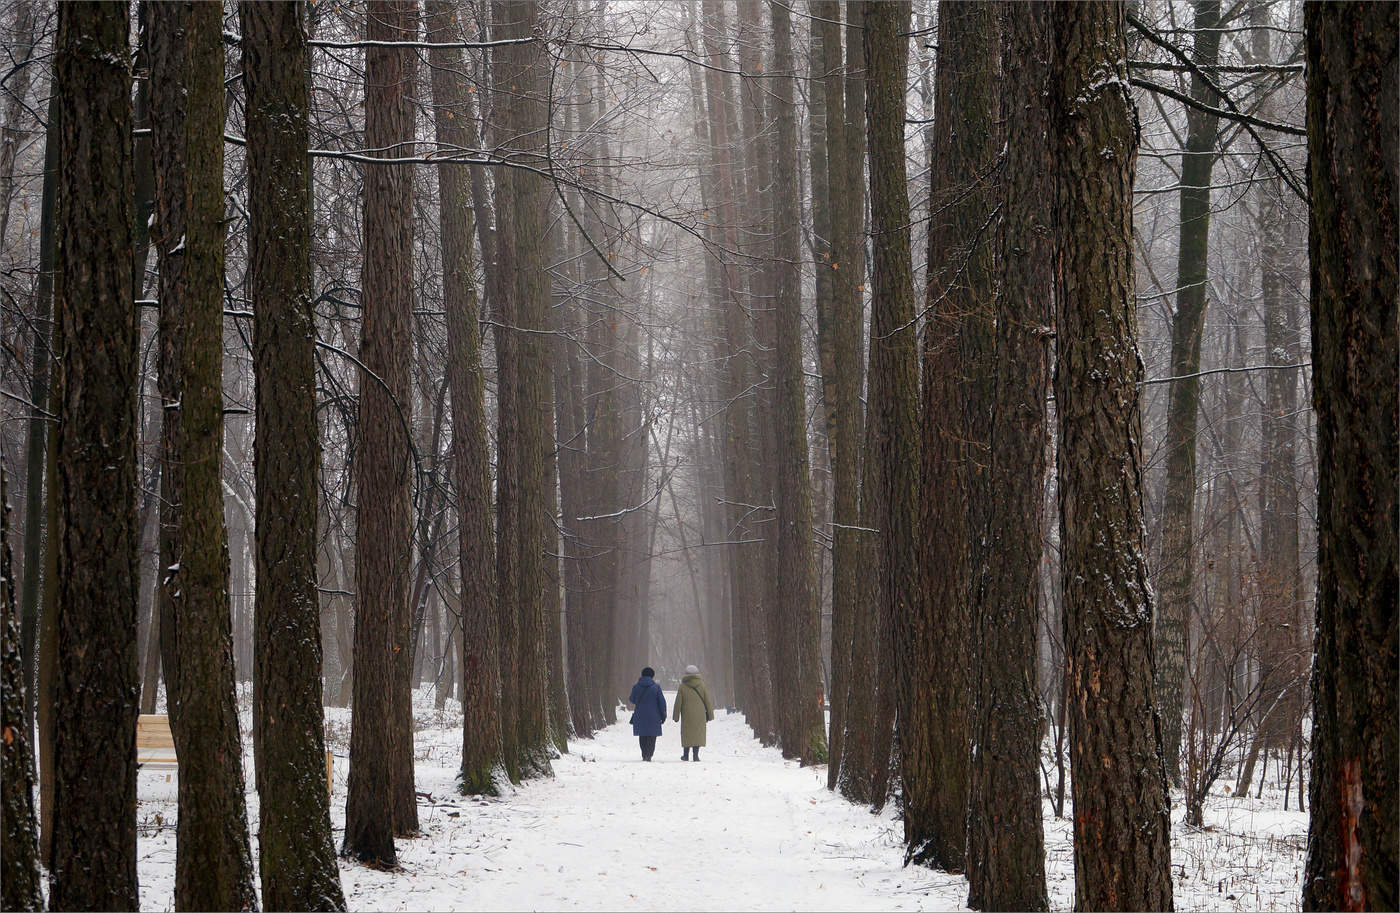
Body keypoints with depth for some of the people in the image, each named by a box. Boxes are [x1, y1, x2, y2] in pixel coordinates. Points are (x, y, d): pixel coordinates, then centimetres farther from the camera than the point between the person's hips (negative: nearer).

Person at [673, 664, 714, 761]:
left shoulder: (682, 687, -2)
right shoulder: (701, 685, 1)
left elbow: (678, 702, 0)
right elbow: (707, 701, 4)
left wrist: (676, 716, 6)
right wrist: (709, 714, 10)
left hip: (687, 715, 0)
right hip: (699, 715, 0)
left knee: (687, 734, 10)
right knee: (698, 733, 3)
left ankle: (686, 754, 14)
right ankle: (695, 754, -4)